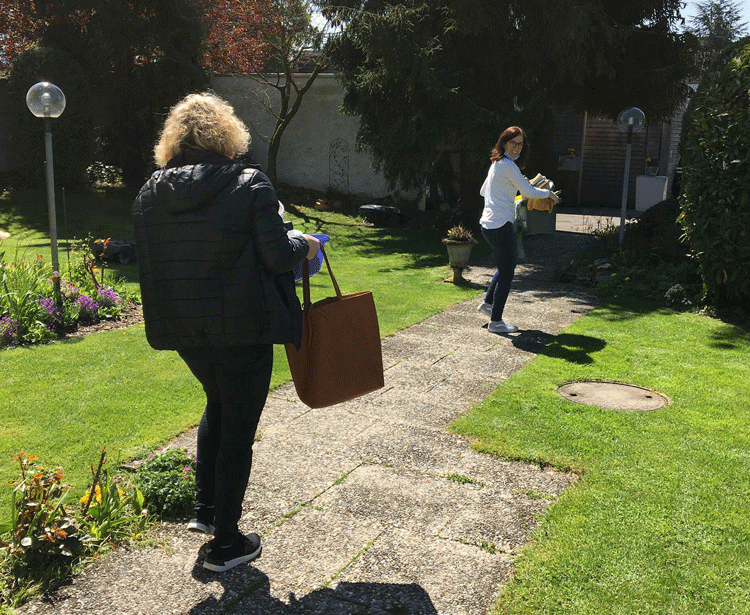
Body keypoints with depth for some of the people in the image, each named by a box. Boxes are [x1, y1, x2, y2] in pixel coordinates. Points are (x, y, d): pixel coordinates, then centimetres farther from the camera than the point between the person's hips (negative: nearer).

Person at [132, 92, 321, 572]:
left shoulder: (149, 194, 3)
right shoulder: (250, 185, -12)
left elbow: (149, 265, 7)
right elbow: (277, 257, -15)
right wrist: (305, 246, 5)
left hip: (183, 329, 6)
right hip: (242, 328, -5)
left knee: (219, 404, 29)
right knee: (238, 427, 8)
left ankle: (206, 508, 35)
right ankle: (225, 542, 20)